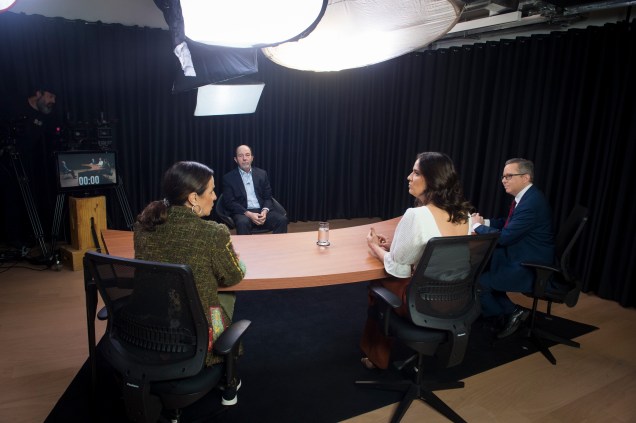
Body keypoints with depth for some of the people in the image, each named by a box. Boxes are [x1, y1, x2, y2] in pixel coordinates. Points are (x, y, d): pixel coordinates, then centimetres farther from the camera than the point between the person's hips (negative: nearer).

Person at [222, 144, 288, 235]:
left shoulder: (262, 174, 13)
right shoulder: (228, 178, 4)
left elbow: (268, 197, 11)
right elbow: (229, 202, -3)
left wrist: (265, 211, -12)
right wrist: (248, 214, -18)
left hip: (262, 211, 3)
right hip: (242, 213, -3)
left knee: (282, 219, -25)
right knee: (243, 222, -37)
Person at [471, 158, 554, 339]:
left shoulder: (532, 202, -25)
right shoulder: (525, 197, 6)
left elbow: (504, 237, -27)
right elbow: (508, 224, 18)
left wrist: (478, 226, -12)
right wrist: (484, 222, 1)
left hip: (529, 269, -10)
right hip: (519, 258, 10)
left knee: (476, 281, -13)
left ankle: (503, 317, 12)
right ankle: (509, 310, 17)